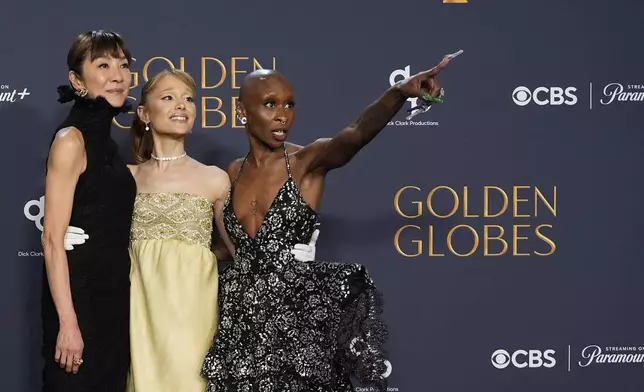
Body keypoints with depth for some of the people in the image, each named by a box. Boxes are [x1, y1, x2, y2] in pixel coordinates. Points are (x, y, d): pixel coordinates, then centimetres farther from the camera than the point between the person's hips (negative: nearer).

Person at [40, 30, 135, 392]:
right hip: (80, 297, -8)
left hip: (114, 298, 8)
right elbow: (53, 239, -17)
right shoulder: (71, 140, -11)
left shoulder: (107, 143, 13)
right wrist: (68, 322, -22)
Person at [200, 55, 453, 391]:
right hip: (242, 318, 4)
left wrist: (399, 93, -45)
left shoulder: (308, 162, -7)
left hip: (298, 314, -4)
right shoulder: (234, 172, 8)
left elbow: (355, 136, -29)